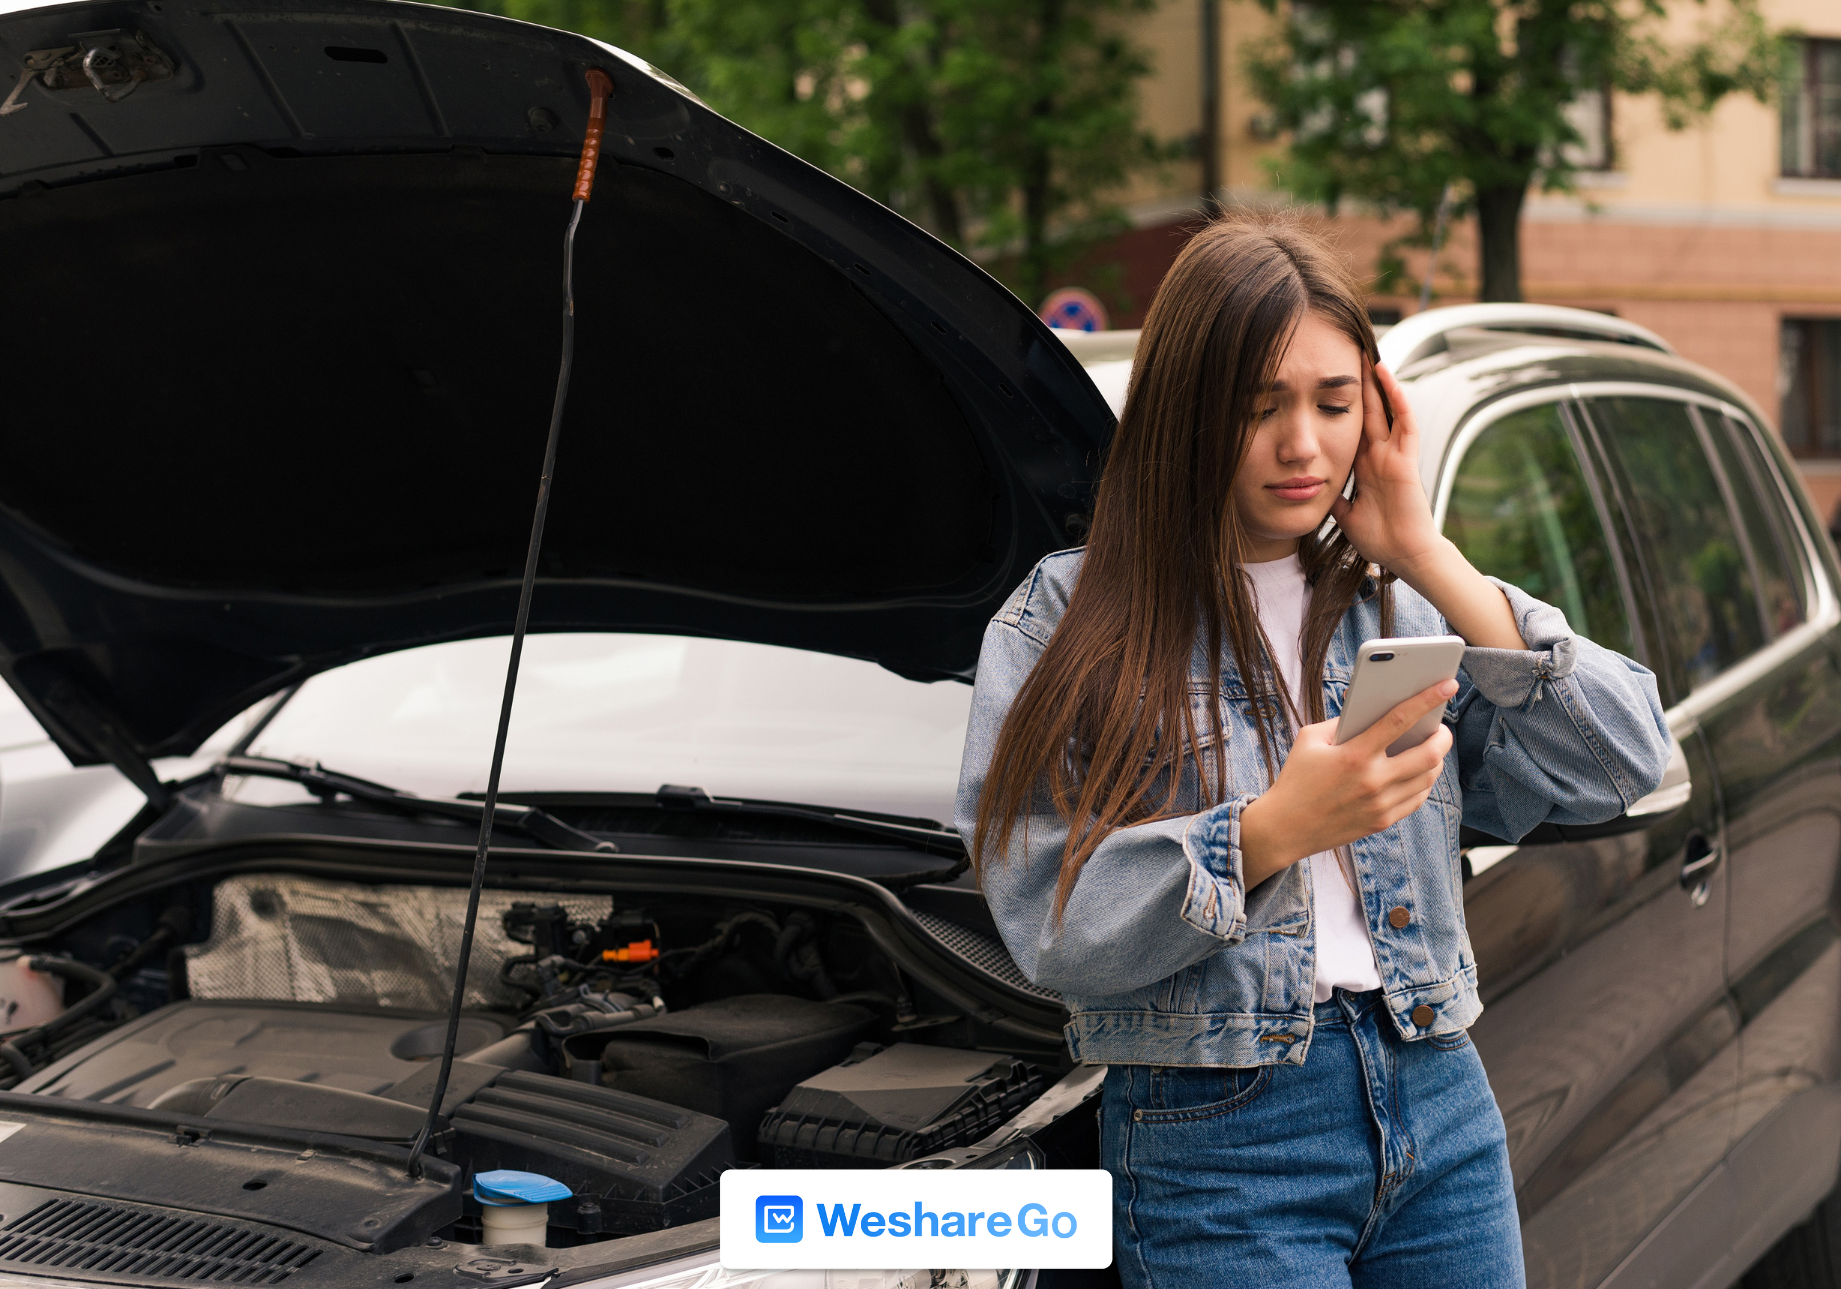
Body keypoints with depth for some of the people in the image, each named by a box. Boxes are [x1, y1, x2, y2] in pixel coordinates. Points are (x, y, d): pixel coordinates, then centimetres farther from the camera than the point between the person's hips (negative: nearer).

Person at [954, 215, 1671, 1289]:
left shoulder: (1398, 606, 10)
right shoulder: (1068, 625, -2)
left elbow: (1619, 767, -3)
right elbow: (1053, 930, -11)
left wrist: (1430, 558, -4)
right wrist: (1269, 832, -23)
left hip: (1442, 1112, 4)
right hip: (1217, 1141, -4)